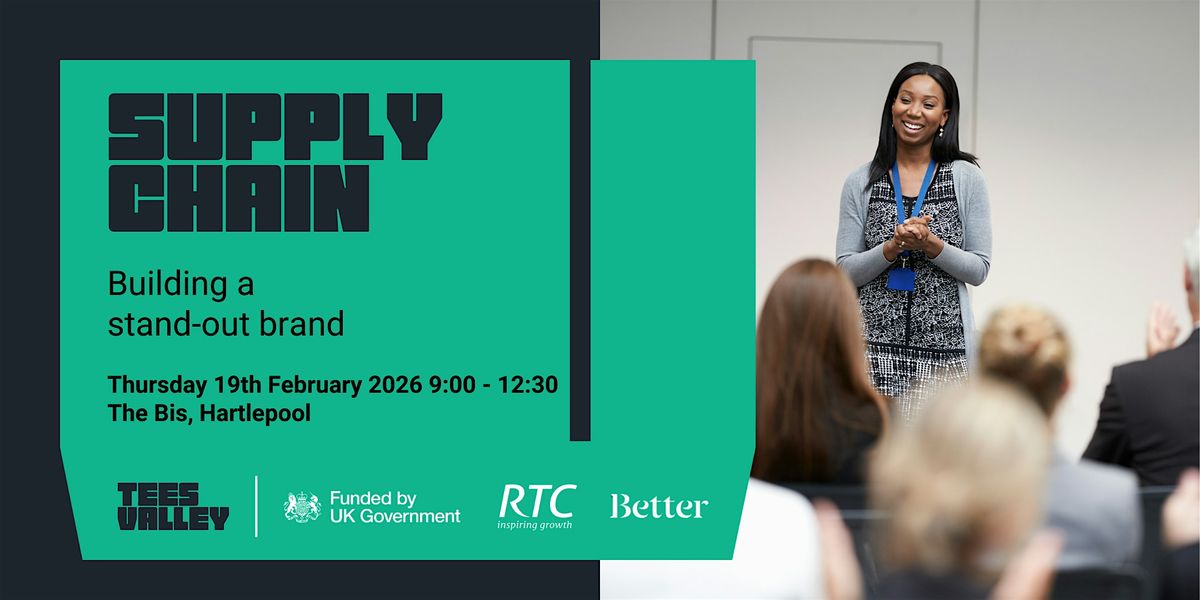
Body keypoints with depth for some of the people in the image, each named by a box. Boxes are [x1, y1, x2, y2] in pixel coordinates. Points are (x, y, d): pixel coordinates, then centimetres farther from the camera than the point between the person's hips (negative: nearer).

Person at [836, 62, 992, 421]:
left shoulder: (966, 178, 5)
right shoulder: (861, 183, 7)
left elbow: (979, 269, 4)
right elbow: (845, 271, 5)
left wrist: (932, 245, -13)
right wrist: (891, 248, -12)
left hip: (944, 350, 0)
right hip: (875, 346, 1)